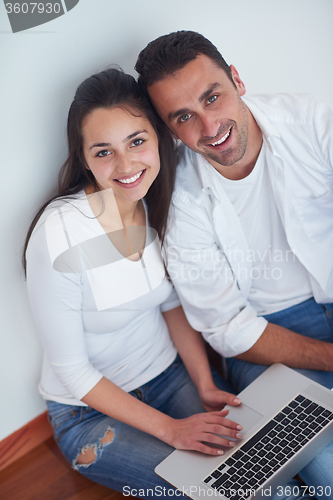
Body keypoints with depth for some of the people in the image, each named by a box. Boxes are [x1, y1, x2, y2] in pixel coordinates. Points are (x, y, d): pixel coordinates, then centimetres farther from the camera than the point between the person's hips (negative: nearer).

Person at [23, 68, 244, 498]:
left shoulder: (160, 205, -10)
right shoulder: (59, 235, -28)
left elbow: (173, 303, 3)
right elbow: (72, 370, -19)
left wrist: (205, 387, -7)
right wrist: (170, 428, -20)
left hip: (169, 375, 5)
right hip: (91, 410, -4)